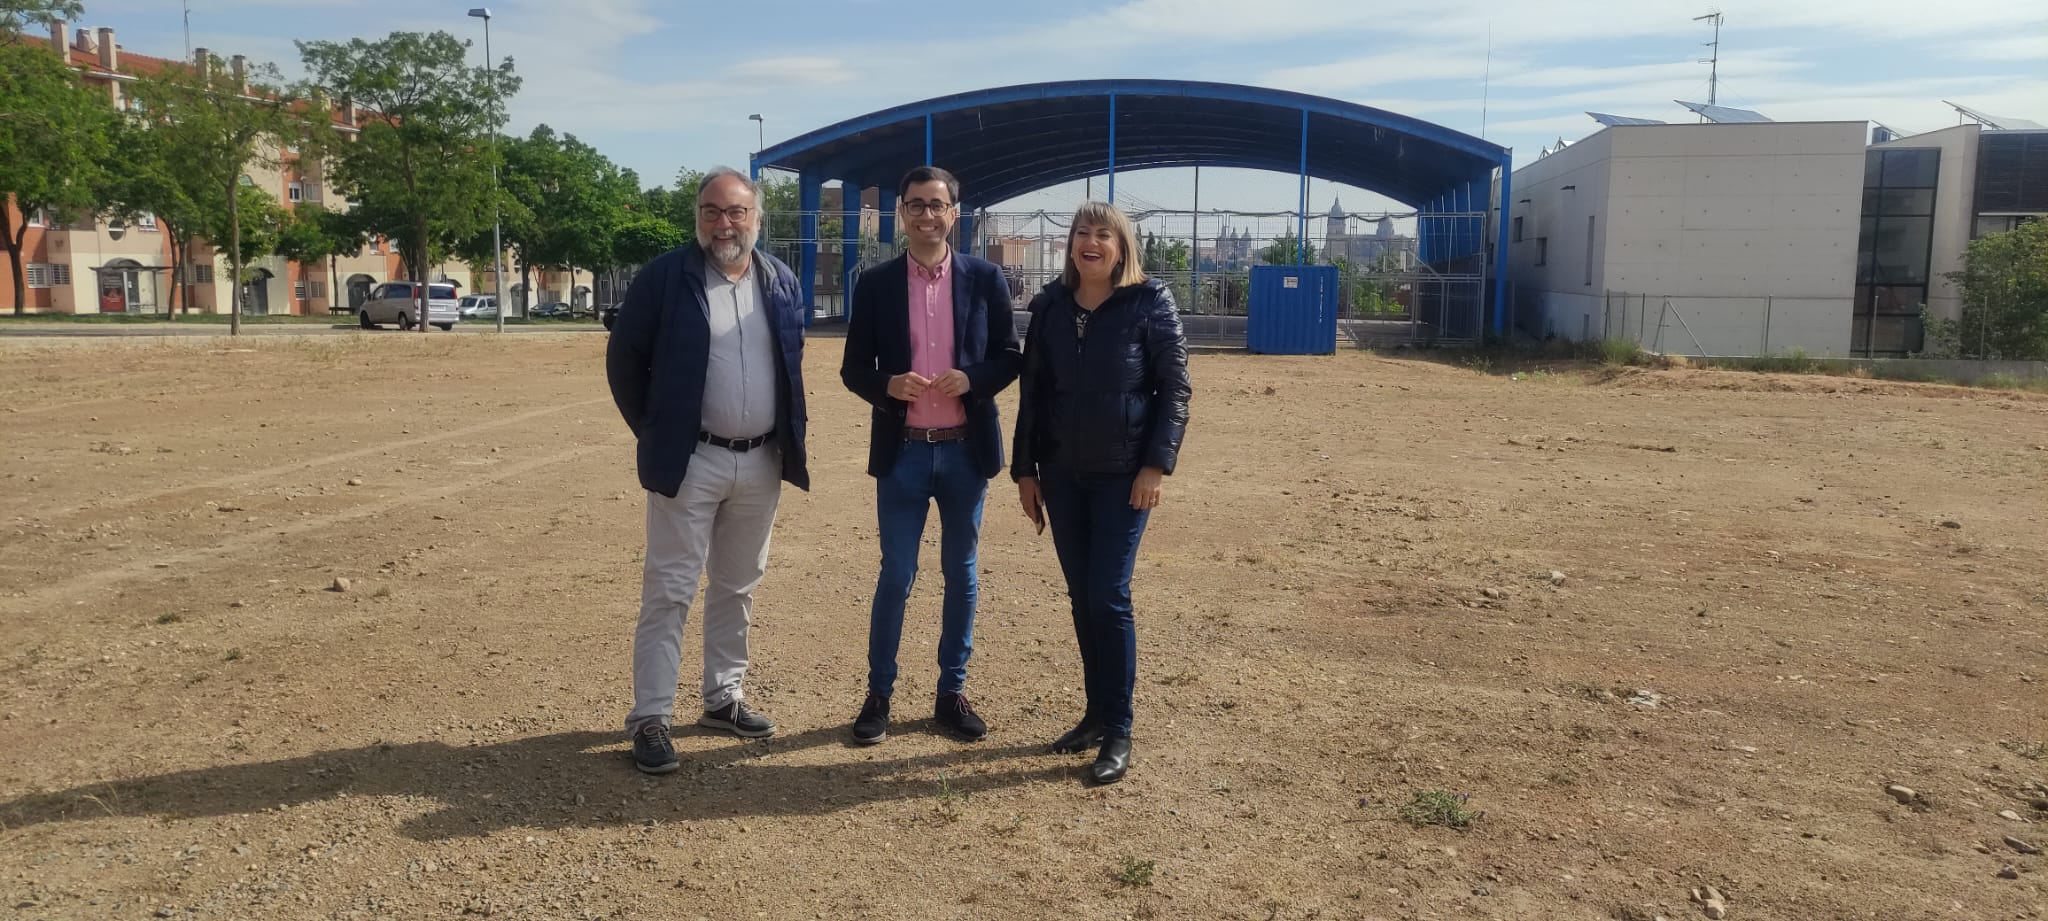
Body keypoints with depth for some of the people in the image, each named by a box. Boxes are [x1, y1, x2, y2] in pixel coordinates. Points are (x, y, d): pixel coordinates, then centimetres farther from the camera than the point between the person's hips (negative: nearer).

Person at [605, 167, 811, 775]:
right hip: (690, 460, -4)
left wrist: (790, 436, 12)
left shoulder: (782, 283, 7)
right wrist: (653, 432, -1)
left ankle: (724, 699, 27)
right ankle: (650, 718, 4)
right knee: (669, 590, -3)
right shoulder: (665, 277, -7)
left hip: (763, 461, 5)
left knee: (738, 587, 14)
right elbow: (624, 359, -2)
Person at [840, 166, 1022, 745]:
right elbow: (854, 368, 3)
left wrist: (972, 379, -16)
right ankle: (879, 693, 18)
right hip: (902, 453, -1)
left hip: (966, 450, 1)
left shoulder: (986, 279, 1)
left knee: (961, 574, 10)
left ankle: (952, 692, 23)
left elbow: (1011, 358, 4)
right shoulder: (875, 284, 1)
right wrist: (887, 386, -18)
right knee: (896, 575, 4)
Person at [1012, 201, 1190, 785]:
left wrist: (1157, 464, -14)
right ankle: (1096, 712, 23)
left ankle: (1118, 731, 4)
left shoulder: (1150, 304, -6)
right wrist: (1025, 469, 8)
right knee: (1081, 597, 9)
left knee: (1109, 596, -7)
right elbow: (1032, 391, 10)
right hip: (1062, 473, 4)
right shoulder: (1051, 305, 6)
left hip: (1124, 473, -4)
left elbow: (1175, 387, -6)